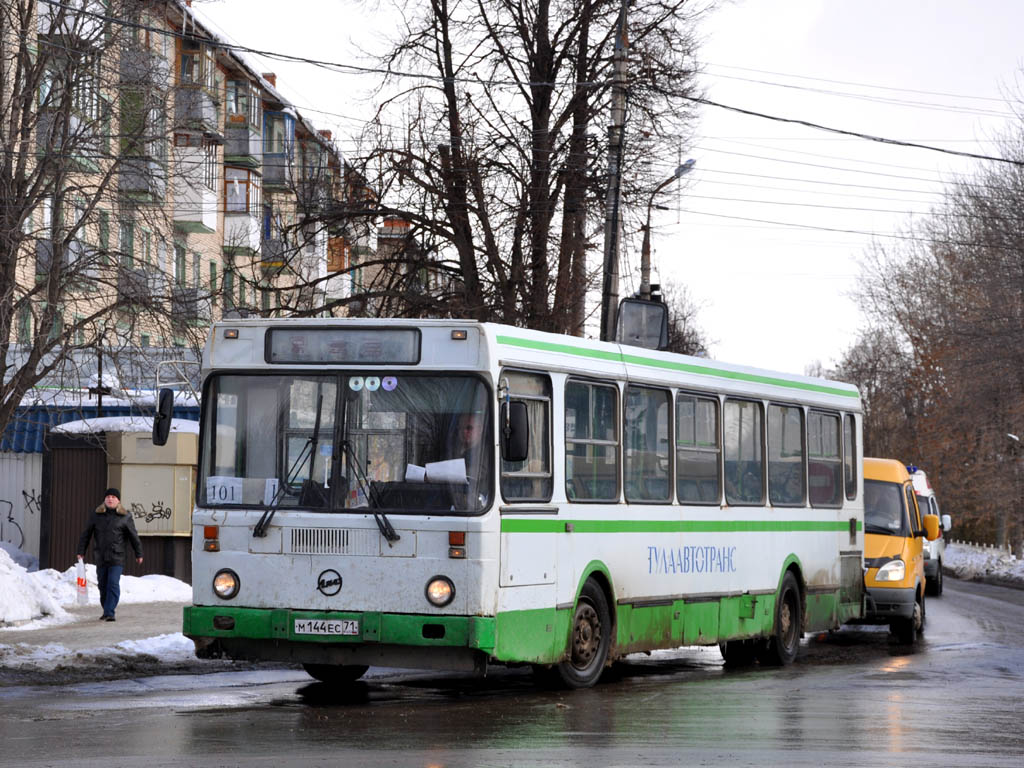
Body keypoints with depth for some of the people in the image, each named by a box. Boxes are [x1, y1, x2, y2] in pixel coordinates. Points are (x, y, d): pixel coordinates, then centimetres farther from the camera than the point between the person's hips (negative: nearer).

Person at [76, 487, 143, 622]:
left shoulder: (125, 517, 1)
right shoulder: (95, 515, 6)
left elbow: (133, 536, 8)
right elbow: (86, 535, 8)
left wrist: (138, 554, 12)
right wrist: (81, 552, 4)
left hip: (116, 557, -3)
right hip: (100, 557, 3)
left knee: (113, 584, -13)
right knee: (103, 586, 9)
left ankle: (109, 613, -15)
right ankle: (106, 611, 24)